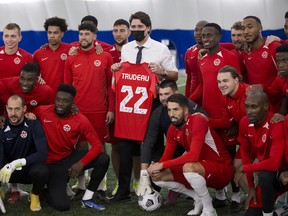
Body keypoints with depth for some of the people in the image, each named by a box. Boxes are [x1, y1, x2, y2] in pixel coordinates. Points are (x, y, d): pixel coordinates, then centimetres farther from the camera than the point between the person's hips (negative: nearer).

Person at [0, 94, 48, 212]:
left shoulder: (33, 124, -15)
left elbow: (42, 154, -25)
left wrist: (17, 163, -36)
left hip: (29, 168, -1)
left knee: (41, 171, -37)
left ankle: (35, 195, -1)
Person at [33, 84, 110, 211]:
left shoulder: (80, 120, -12)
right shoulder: (41, 112, -14)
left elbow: (97, 145, -11)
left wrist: (82, 163, -22)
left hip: (70, 157, 3)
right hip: (52, 163, -3)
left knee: (103, 159, -20)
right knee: (62, 205, -23)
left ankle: (87, 199, -4)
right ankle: (46, 191, 15)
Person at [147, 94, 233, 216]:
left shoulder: (198, 120, -24)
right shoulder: (172, 129, 0)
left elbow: (193, 156, -34)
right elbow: (167, 156, 4)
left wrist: (162, 165, -30)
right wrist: (156, 167, -20)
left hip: (222, 169, -8)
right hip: (201, 170, 8)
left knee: (188, 167, -38)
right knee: (158, 176, -2)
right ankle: (198, 198, 9)